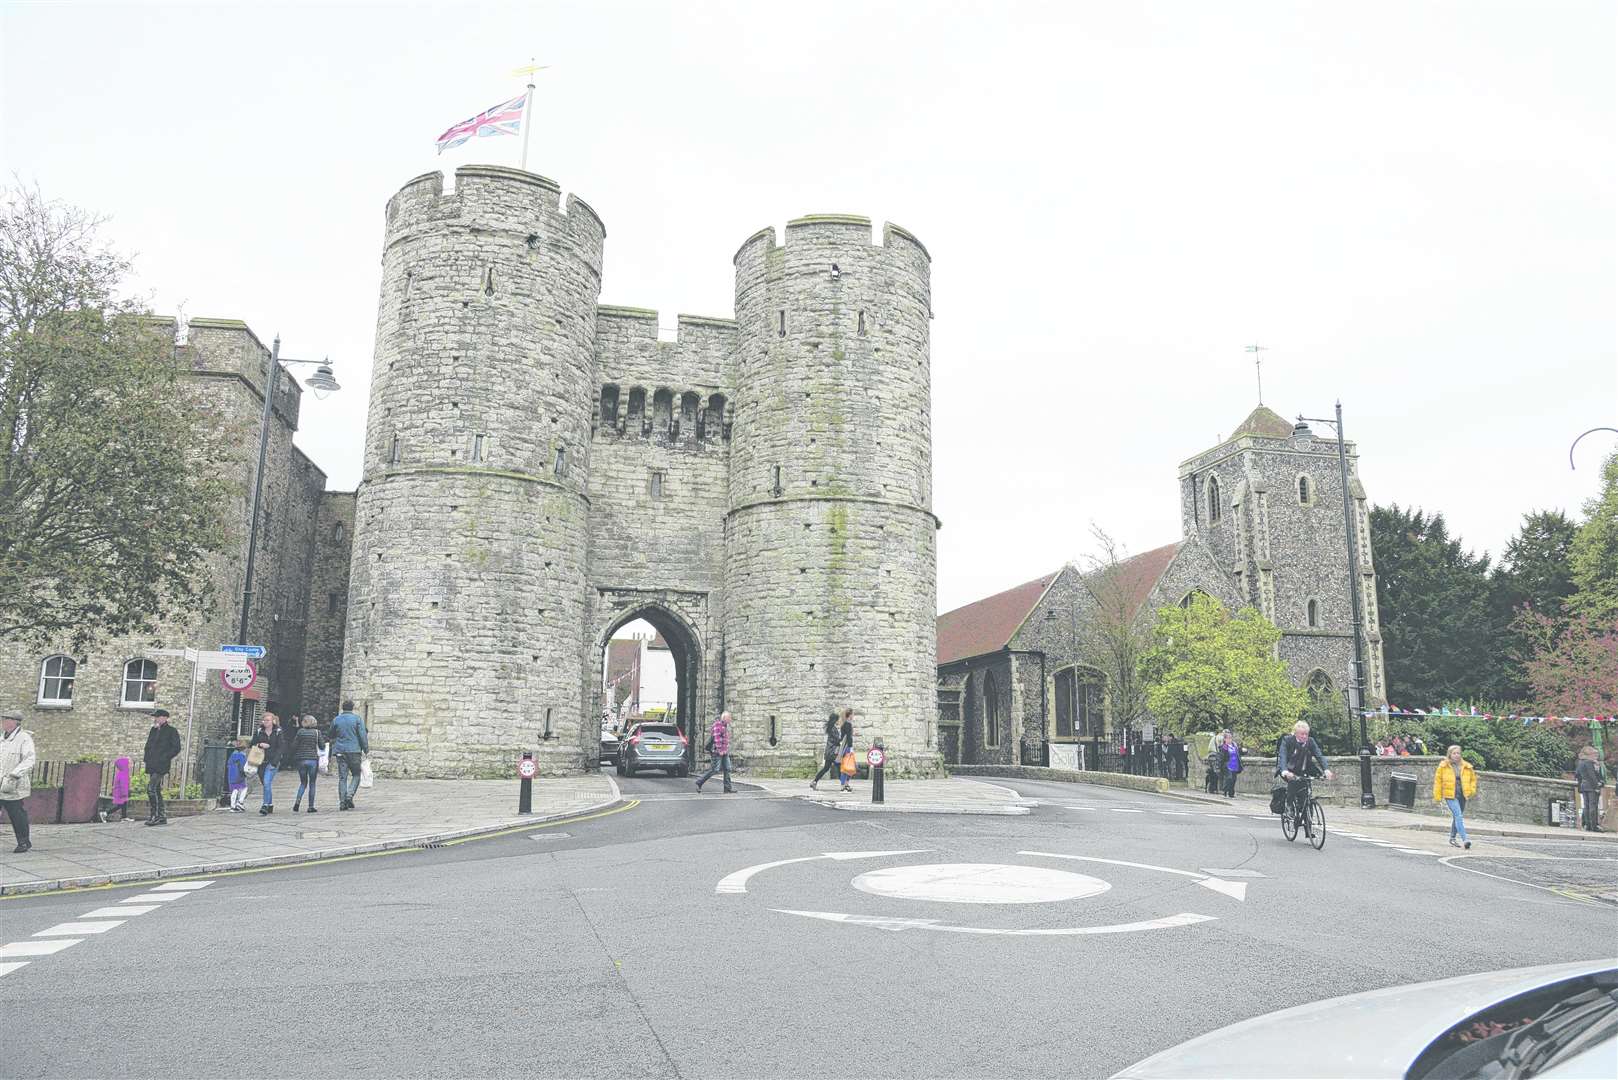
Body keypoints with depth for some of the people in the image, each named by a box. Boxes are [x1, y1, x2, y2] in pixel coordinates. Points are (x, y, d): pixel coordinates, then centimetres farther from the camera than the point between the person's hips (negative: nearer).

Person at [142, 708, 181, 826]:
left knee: (151, 788, -17)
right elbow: (148, 746, 25)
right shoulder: (153, 730, 17)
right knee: (156, 790, 9)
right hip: (152, 766, 8)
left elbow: (176, 748, -9)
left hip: (161, 766, -8)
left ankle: (155, 815, -12)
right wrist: (146, 759, 10)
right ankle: (162, 817, 15)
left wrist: (163, 758, -16)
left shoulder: (171, 731, -4)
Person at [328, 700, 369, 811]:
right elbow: (363, 736, -4)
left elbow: (332, 737, 19)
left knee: (342, 778, 4)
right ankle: (349, 796, -13)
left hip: (340, 751, 3)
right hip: (354, 751, -3)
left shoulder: (335, 720, 10)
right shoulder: (357, 718, -1)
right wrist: (366, 750, 2)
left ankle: (342, 802, 1)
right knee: (356, 775, 7)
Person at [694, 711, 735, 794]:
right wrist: (719, 749, -22)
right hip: (718, 752, -10)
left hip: (725, 752, 10)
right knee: (715, 769, -9)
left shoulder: (725, 726, 19)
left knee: (727, 769, 4)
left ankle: (728, 788, 5)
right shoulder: (718, 724, -12)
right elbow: (717, 737, -20)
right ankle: (699, 783, 2)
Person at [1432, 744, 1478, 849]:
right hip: (1450, 795, -4)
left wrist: (1471, 790, 5)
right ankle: (1464, 840, -23)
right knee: (1458, 816, -17)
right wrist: (1438, 796, 0)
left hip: (1462, 796, 4)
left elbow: (1473, 778, 21)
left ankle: (1452, 839, 29)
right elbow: (1438, 781, 2)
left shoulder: (1467, 767, 8)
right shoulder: (1443, 766, -1)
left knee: (1456, 817, 15)